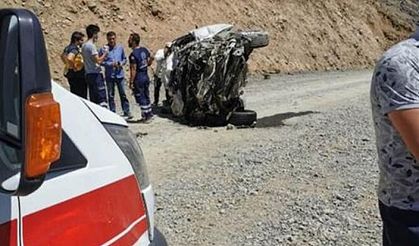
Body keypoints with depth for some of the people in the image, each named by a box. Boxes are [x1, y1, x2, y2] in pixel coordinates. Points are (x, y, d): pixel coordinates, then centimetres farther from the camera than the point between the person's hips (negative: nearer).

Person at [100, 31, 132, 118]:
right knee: (111, 95, 6)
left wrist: (121, 63, -7)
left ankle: (127, 112, 9)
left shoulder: (120, 47, 5)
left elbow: (124, 59, 14)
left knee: (123, 94, 3)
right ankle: (112, 113, 15)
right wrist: (110, 64, -15)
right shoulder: (103, 49, -3)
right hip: (109, 75, -1)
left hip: (120, 74, 1)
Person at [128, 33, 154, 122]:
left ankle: (146, 116, 5)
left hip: (138, 79, -8)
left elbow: (133, 70, -20)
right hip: (146, 77, 8)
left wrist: (131, 82, -17)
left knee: (140, 98, 1)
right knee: (146, 96, 17)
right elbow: (149, 62, 12)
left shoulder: (133, 54, -19)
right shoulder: (144, 50, 3)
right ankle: (149, 113, 25)